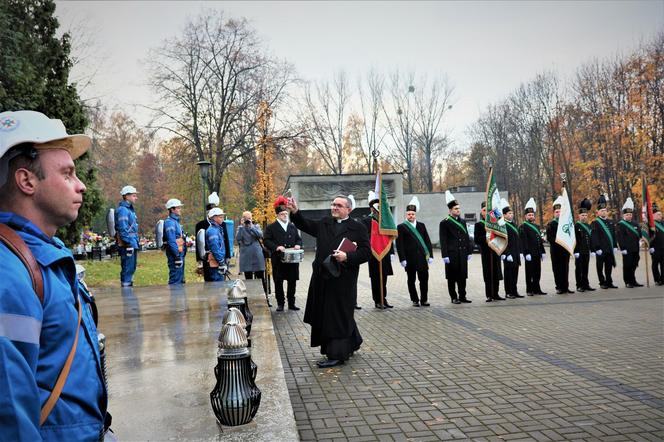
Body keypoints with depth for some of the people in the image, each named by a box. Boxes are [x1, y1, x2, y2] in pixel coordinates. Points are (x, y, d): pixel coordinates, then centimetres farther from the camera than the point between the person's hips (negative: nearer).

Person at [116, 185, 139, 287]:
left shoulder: (130, 209, 18)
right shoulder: (122, 210, -13)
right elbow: (122, 229, -21)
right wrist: (130, 242, -22)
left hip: (133, 244, 10)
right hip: (127, 245, -10)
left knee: (131, 269, 16)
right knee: (127, 269, -7)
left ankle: (129, 286, 25)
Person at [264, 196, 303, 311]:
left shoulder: (293, 226, 15)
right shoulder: (271, 227, 1)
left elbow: (298, 238, 18)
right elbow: (267, 241, -6)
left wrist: (298, 245, -4)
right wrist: (276, 247, -21)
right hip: (278, 260, -3)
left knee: (292, 281, 7)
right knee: (278, 282, 3)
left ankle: (291, 303, 17)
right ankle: (280, 303, 15)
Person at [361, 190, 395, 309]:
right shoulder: (366, 220, -4)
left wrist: (391, 252, 9)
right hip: (374, 254, -5)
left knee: (384, 277, 11)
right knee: (376, 278, 2)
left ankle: (383, 299, 21)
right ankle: (377, 301, 11)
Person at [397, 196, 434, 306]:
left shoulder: (421, 225, 12)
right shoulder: (401, 227, 0)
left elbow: (427, 241, 12)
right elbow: (399, 245, -4)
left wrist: (430, 255, 4)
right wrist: (402, 259, -11)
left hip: (422, 257, 3)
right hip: (410, 259, -3)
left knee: (424, 279, 3)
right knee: (411, 280, 5)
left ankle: (424, 300, 15)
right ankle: (415, 300, 16)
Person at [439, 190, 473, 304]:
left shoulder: (462, 222, 13)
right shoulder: (444, 223, -5)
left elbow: (467, 238, 17)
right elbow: (443, 241, -9)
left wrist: (469, 251, 12)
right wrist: (445, 255, -13)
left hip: (463, 254, 5)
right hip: (452, 254, -5)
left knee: (462, 276, 9)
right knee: (452, 277, 2)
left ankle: (462, 296, 18)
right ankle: (454, 298, 11)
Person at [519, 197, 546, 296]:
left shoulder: (536, 226, 18)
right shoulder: (523, 227, -6)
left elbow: (540, 240, 21)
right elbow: (523, 241, -12)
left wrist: (543, 252, 15)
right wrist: (527, 253, -18)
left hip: (537, 254, 7)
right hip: (530, 254, -7)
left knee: (537, 273, 10)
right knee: (529, 273, -1)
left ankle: (537, 289, 16)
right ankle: (529, 290, 5)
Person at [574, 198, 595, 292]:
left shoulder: (589, 227, 13)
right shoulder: (576, 226, -6)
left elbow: (591, 239, 17)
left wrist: (592, 250, 11)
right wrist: (576, 251, -16)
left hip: (587, 252, 6)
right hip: (579, 252, -6)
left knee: (585, 269, 10)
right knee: (579, 269, 1)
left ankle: (586, 285, 15)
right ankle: (579, 286, 5)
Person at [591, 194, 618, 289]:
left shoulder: (610, 222, 14)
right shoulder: (595, 223, -6)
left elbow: (614, 235, 17)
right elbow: (594, 237, -11)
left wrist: (614, 246, 10)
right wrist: (597, 248, -16)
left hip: (610, 249, 6)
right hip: (601, 249, -6)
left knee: (609, 267, 10)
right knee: (600, 267, 2)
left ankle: (609, 282, 17)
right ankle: (602, 283, 10)